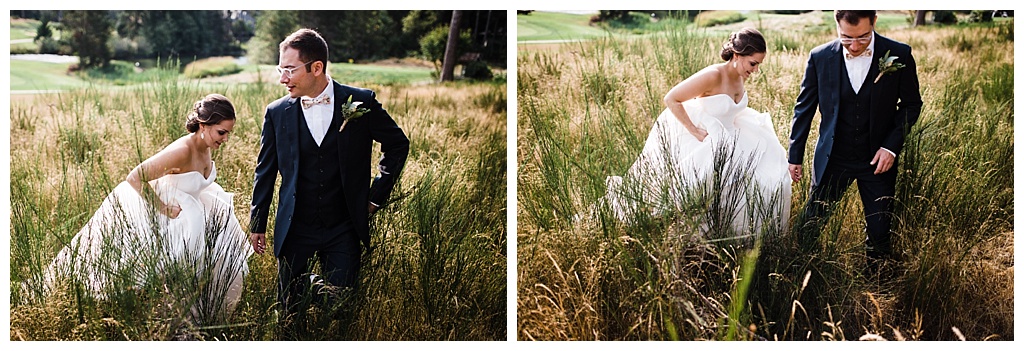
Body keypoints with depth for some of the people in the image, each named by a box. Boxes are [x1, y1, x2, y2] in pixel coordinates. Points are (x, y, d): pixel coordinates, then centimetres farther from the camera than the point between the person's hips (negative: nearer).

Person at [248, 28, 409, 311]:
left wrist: (377, 195, 3)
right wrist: (257, 225, 9)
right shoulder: (277, 113, -2)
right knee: (290, 307, 7)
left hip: (343, 230, -1)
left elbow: (398, 145, 6)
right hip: (295, 230, 1)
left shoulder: (361, 102, -7)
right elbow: (265, 172, 7)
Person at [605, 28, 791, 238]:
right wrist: (695, 132, -25)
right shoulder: (713, 76, -28)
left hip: (723, 139, 9)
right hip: (697, 140, -9)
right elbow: (671, 99, -26)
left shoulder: (740, 75, -3)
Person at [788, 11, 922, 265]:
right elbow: (804, 108, 2)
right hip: (832, 158, 1)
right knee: (811, 224, 7)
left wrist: (892, 146, -10)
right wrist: (795, 156, 4)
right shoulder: (820, 57, -8)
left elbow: (911, 104, 1)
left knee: (880, 230, 6)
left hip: (878, 159, 0)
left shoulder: (899, 55, -10)